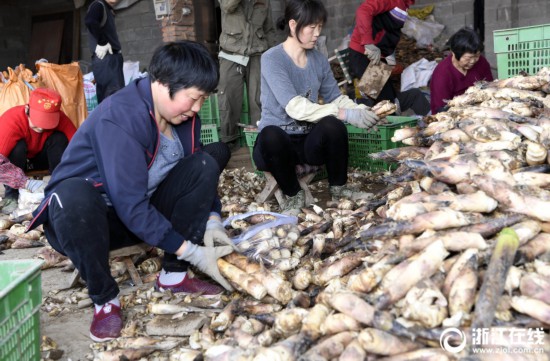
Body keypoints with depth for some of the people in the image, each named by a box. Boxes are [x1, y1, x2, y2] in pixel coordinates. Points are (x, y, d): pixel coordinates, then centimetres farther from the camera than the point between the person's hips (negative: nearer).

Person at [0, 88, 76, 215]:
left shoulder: (60, 118, -26)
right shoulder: (11, 121, -36)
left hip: (39, 158, 3)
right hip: (13, 162, -2)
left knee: (59, 139, -26)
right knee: (18, 146, -36)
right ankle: (11, 195, -18)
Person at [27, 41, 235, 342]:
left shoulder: (182, 113, -6)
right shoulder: (119, 117, -29)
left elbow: (198, 175, 5)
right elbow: (130, 207, -33)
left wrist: (211, 221, -12)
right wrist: (193, 253, -29)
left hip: (144, 211, 7)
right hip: (86, 215, -6)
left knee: (205, 164, -11)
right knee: (72, 195, -40)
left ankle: (174, 273, -6)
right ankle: (104, 298, -16)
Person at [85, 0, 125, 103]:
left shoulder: (109, 10, 22)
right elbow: (89, 21, -24)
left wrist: (116, 48, 9)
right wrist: (102, 43, -20)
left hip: (112, 56, 9)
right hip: (104, 57, -9)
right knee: (112, 93, -17)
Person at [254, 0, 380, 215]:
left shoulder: (319, 59, 5)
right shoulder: (272, 59, -14)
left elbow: (335, 97, 7)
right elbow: (295, 107, -25)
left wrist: (360, 110, -16)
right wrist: (346, 114, -29)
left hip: (310, 141, 4)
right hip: (277, 141, -4)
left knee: (332, 124, -29)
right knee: (270, 135, -39)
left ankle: (338, 187, -4)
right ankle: (293, 194, -11)